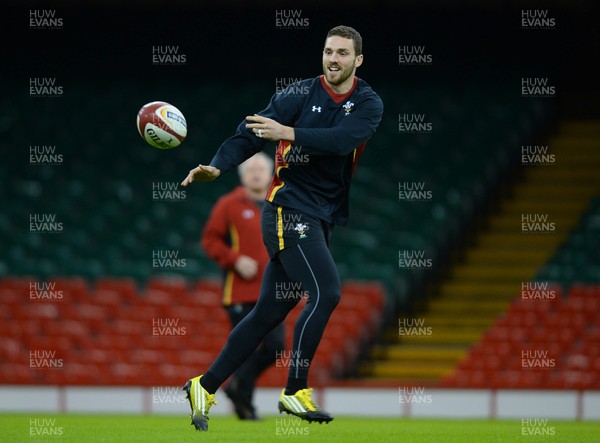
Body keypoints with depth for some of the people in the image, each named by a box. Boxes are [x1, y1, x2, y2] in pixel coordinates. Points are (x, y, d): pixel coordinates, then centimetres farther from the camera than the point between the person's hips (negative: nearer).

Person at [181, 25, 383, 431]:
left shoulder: (368, 104, 1)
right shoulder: (299, 95, -5)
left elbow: (342, 139, -18)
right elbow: (250, 135, -10)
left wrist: (289, 133, -31)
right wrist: (217, 166, -27)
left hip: (322, 221, 5)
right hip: (289, 210, -5)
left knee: (270, 312, 8)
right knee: (326, 292, -19)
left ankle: (205, 387, 17)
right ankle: (295, 391, -10)